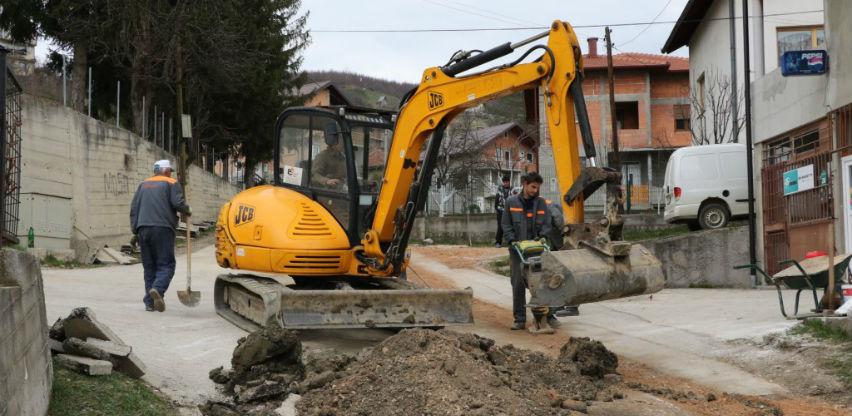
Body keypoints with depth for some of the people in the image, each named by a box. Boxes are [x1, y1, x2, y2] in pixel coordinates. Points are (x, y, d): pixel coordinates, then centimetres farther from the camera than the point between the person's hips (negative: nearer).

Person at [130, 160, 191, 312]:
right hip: (162, 228, -5)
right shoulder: (171, 183, 5)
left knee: (149, 266, 10)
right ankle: (158, 289, -29)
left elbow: (134, 208, 16)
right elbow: (178, 203, -10)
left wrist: (135, 229, 16)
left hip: (143, 229, 5)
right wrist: (187, 211, 9)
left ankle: (150, 302, 4)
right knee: (166, 265, -3)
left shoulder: (143, 184, 21)